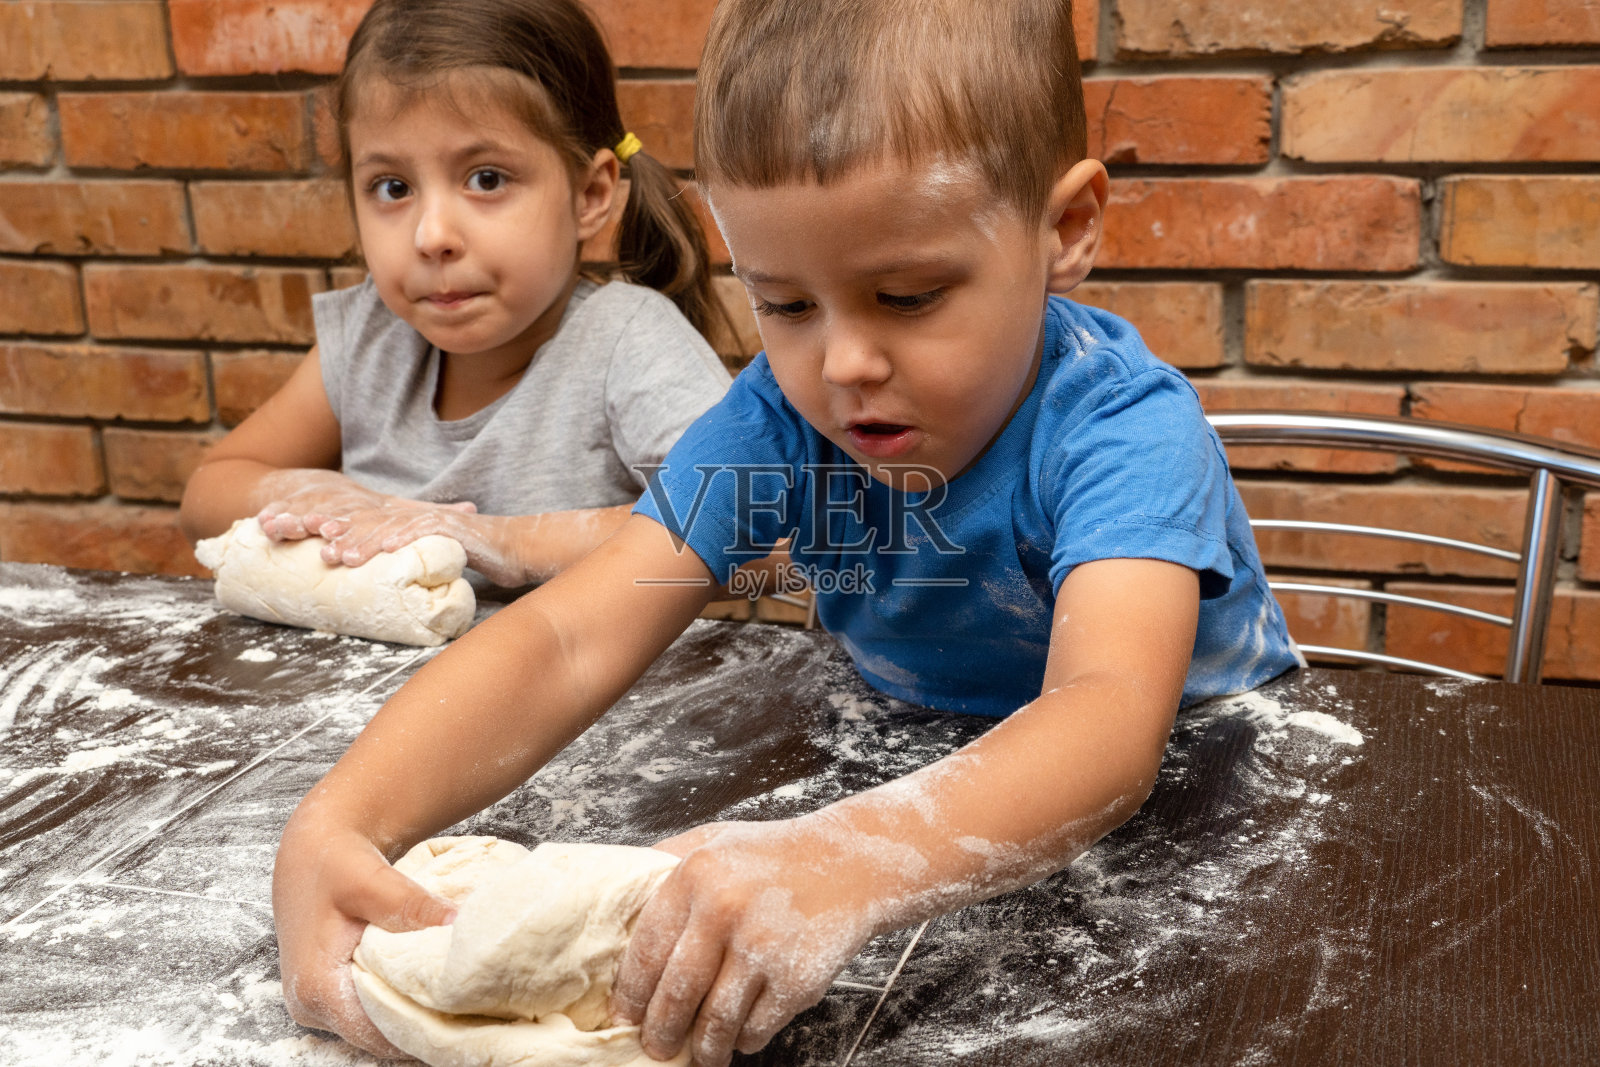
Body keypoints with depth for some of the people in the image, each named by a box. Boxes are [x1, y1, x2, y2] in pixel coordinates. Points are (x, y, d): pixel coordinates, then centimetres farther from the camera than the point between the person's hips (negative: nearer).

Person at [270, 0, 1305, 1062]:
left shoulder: (1127, 426, -29)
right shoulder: (779, 420, -16)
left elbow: (1110, 713, -47)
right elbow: (566, 641, -23)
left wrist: (844, 865, -65)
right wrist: (340, 823, -40)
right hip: (921, 792, 4)